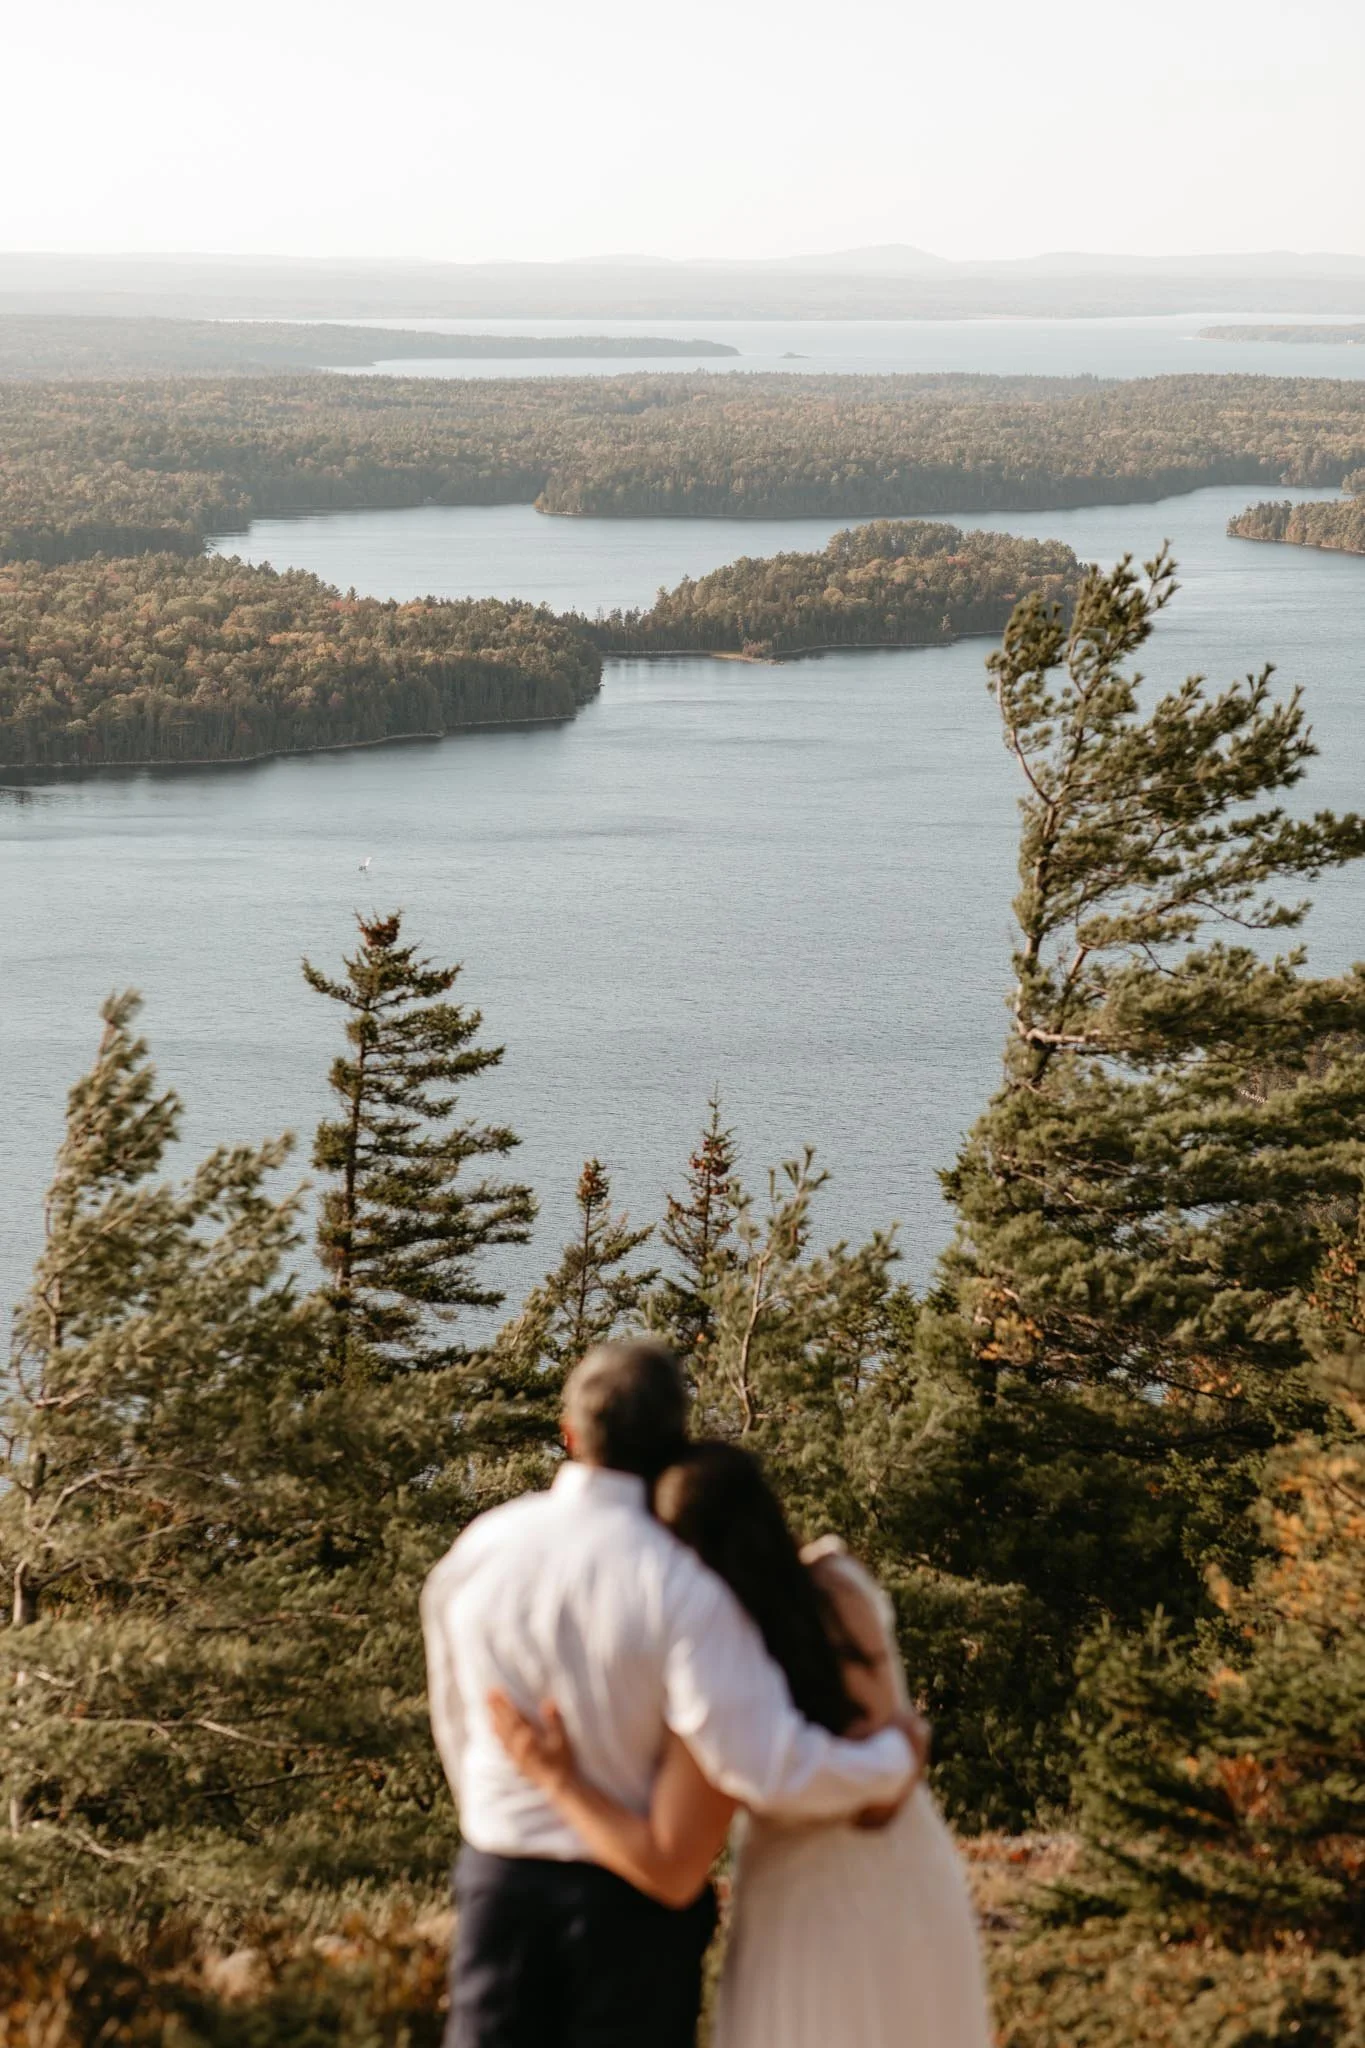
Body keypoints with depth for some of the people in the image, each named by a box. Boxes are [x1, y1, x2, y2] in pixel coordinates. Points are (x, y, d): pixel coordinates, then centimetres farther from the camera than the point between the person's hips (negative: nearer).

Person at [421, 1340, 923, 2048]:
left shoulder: (478, 1551, -3)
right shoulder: (681, 1584, -20)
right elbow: (768, 1768, -28)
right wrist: (893, 1759, -10)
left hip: (501, 1883, 4)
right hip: (635, 1901, -3)